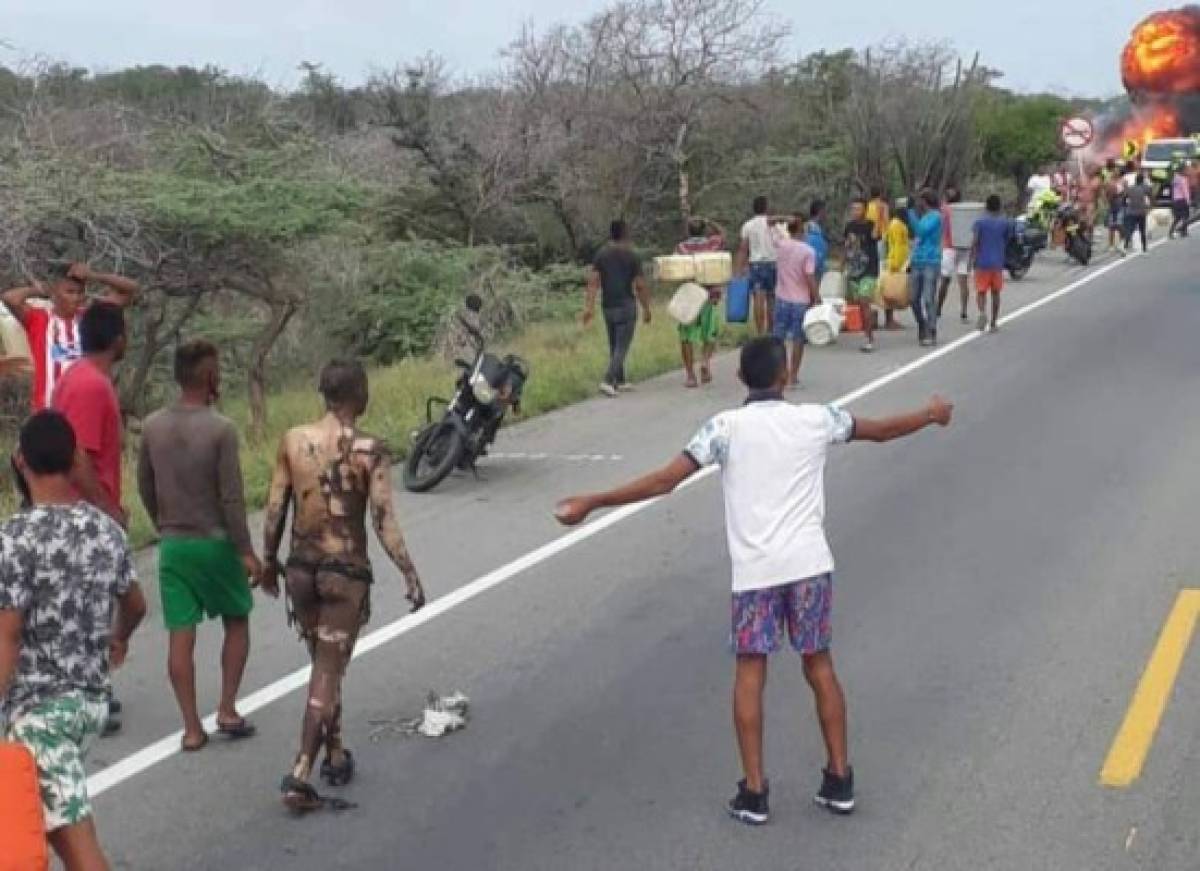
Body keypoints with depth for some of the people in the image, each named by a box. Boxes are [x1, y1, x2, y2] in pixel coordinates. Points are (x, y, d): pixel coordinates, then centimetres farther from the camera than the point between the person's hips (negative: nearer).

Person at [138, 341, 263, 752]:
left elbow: (145, 487, 9)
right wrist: (246, 550, -10)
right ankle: (227, 710, 12)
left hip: (172, 544, 4)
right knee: (236, 622, 16)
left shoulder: (152, 426, 0)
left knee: (180, 634, 5)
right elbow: (232, 497, -16)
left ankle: (191, 727, 8)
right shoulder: (221, 430, -16)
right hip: (215, 542, -4)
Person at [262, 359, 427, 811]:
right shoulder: (369, 450, -13)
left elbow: (275, 509, 3)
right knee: (328, 674, 1)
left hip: (302, 567, 5)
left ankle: (335, 756, 33)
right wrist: (411, 575, -10)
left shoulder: (292, 440, -2)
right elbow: (384, 522, -16)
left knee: (323, 666, 21)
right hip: (346, 572, -4)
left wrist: (268, 561, 15)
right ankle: (300, 774, -5)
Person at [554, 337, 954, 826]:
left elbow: (664, 481, -13)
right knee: (819, 666, 14)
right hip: (809, 563, 2)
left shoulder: (726, 427, -6)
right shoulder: (816, 419, 2)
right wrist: (931, 415, 37)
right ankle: (839, 781, 19)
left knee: (750, 673, 8)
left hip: (756, 569, -2)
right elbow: (881, 431, 17)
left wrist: (591, 503, -8)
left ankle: (754, 792, 6)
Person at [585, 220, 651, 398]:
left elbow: (593, 281, -5)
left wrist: (590, 306, -6)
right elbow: (640, 286, -8)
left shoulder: (601, 255, 3)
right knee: (622, 346, -4)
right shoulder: (632, 256, -7)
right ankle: (608, 381, -19)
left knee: (614, 346, 17)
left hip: (608, 306, 5)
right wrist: (646, 308, 2)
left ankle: (620, 381, 25)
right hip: (626, 306, -5)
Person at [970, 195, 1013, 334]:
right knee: (995, 292, 9)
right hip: (998, 263, 2)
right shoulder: (1005, 223, 1)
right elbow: (1007, 241, 9)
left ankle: (983, 312, -24)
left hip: (982, 262, -2)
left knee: (981, 291, 3)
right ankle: (994, 323, 11)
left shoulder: (980, 222, -6)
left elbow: (974, 243, -11)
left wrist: (972, 259, -4)